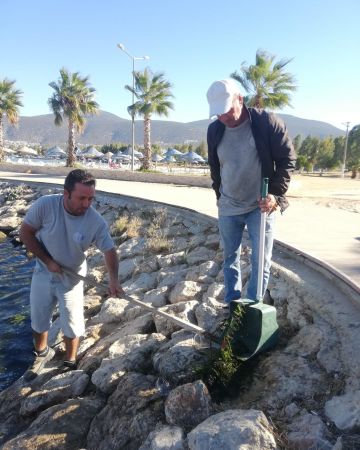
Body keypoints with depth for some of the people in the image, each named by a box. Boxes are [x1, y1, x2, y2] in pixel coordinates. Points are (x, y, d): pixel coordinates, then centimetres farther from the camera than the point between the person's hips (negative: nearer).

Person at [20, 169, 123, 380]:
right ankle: (42, 353, 49)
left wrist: (113, 278, -39)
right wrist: (47, 260, -18)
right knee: (38, 321, 20)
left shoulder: (97, 222, -25)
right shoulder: (45, 205, -25)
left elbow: (110, 251, -22)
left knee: (72, 326, 8)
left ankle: (70, 363, 35)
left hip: (72, 278, -1)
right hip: (44, 273, 1)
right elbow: (26, 232, -13)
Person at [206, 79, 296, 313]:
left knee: (261, 262, 0)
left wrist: (276, 194, -18)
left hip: (261, 206, -4)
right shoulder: (214, 130, -1)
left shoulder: (268, 122, -14)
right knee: (231, 258, 12)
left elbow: (288, 159, -9)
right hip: (228, 208, 4)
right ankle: (232, 306, 26)